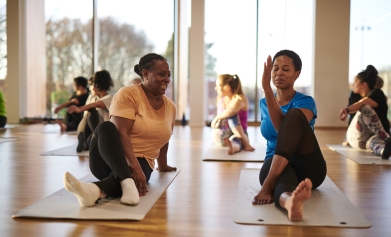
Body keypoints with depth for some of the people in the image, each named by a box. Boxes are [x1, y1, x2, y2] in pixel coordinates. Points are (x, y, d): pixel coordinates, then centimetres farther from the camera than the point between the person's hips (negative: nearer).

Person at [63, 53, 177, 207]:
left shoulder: (171, 108, 9)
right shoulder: (128, 94, -9)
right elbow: (121, 133, -21)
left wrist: (162, 166, 35)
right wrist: (135, 167, -32)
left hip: (141, 163, 3)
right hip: (107, 161, -3)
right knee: (106, 127, -37)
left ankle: (95, 190, -66)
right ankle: (128, 184, -56)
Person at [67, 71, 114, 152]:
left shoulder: (110, 98, -5)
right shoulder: (91, 97, 14)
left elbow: (96, 104, -26)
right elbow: (85, 117, 6)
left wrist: (79, 109, -42)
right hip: (90, 130, 4)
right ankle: (81, 137, -43)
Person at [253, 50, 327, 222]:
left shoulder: (305, 101, -1)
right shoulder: (264, 103, 14)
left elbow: (284, 127, -22)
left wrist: (267, 88, -29)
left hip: (307, 167, -2)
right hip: (276, 165, 2)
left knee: (294, 114, -29)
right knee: (284, 175, -39)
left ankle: (268, 184, -44)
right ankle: (290, 200, -79)